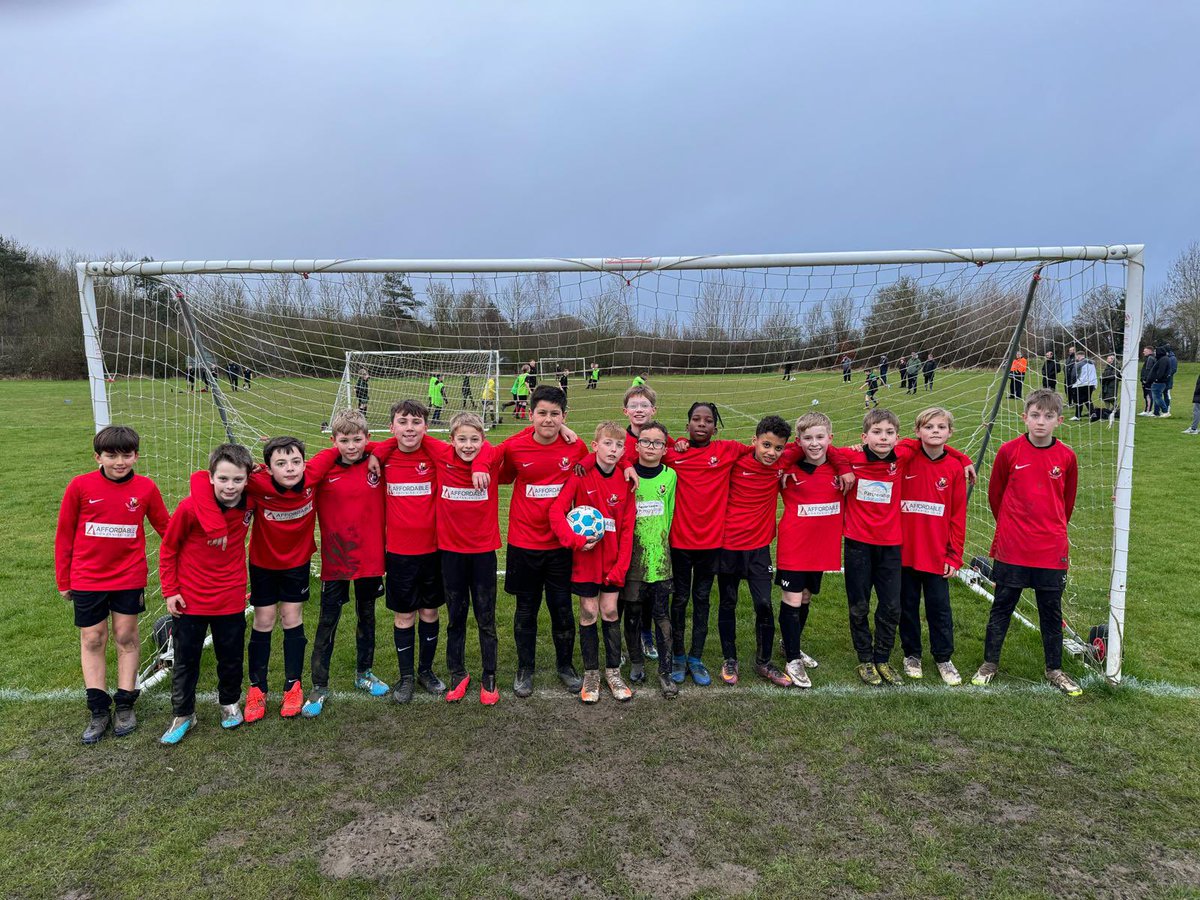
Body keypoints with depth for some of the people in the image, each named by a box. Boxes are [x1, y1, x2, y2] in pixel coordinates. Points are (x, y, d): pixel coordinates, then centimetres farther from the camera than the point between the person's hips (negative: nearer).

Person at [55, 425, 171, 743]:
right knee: (92, 640, 8)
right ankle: (99, 710, 20)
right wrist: (63, 580, 4)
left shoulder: (146, 488, -8)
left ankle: (125, 705, 22)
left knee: (126, 636, 9)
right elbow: (64, 534, 0)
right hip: (87, 579, 0)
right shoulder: (80, 486, -9)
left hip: (129, 577, 0)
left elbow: (166, 527, 3)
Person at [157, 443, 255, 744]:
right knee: (185, 660, 13)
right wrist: (170, 591, -5)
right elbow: (168, 549, -6)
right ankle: (183, 715, 32)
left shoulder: (250, 503, -13)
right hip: (190, 600, -2)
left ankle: (229, 703, 40)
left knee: (231, 657, 16)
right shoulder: (190, 507, -20)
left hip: (231, 599, 2)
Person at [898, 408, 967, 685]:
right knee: (908, 606, 12)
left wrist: (954, 556, 0)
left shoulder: (954, 469, -2)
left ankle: (943, 658, 26)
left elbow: (958, 515, 1)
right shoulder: (905, 461, -4)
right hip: (905, 551, 0)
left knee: (940, 608, 9)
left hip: (937, 555, 0)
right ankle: (911, 655, 29)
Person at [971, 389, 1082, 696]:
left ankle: (1054, 669, 28)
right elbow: (995, 494, 5)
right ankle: (990, 662, 24)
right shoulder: (1009, 451, -8)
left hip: (1052, 550, 2)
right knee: (1001, 607, 9)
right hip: (1011, 549, -1)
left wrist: (1054, 530, 16)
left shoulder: (1066, 456, -3)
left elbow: (1067, 501, 11)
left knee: (1051, 610, 12)